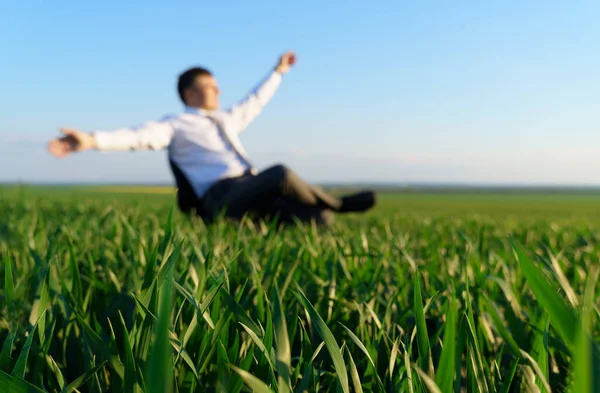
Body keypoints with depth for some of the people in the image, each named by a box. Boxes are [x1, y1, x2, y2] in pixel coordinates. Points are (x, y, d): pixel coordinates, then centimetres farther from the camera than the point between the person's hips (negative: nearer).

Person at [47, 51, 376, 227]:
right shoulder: (176, 124, 6)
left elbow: (253, 103, 43)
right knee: (281, 174, -30)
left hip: (255, 195, 7)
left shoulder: (225, 120, 28)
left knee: (320, 219, -18)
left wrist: (277, 72, 52)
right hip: (221, 197, -7)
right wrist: (92, 140, -27)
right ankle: (337, 203, -8)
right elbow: (141, 136, -10)